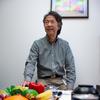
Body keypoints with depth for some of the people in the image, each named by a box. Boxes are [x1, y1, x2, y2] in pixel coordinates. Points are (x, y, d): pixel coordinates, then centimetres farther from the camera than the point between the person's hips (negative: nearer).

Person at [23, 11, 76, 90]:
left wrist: (70, 88, -9)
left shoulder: (65, 45, 8)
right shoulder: (37, 44, 3)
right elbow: (30, 63, -9)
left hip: (60, 81, 3)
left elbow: (70, 68, 5)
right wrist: (28, 79, -29)